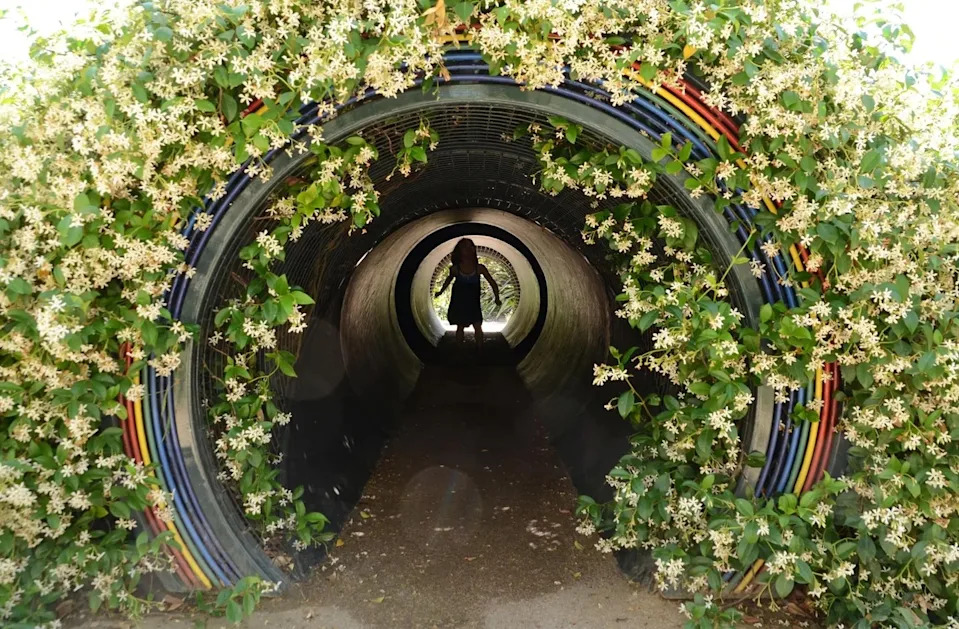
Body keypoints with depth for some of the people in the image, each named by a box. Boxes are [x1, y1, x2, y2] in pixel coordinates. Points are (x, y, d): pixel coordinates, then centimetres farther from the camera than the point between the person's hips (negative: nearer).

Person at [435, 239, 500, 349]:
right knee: (460, 327, 9)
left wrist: (497, 298, -10)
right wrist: (440, 292, 21)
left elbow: (492, 283, -3)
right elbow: (449, 280, 12)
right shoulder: (455, 268, -10)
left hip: (473, 303, 0)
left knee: (478, 327, -9)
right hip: (459, 303, 0)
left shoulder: (479, 268, -12)